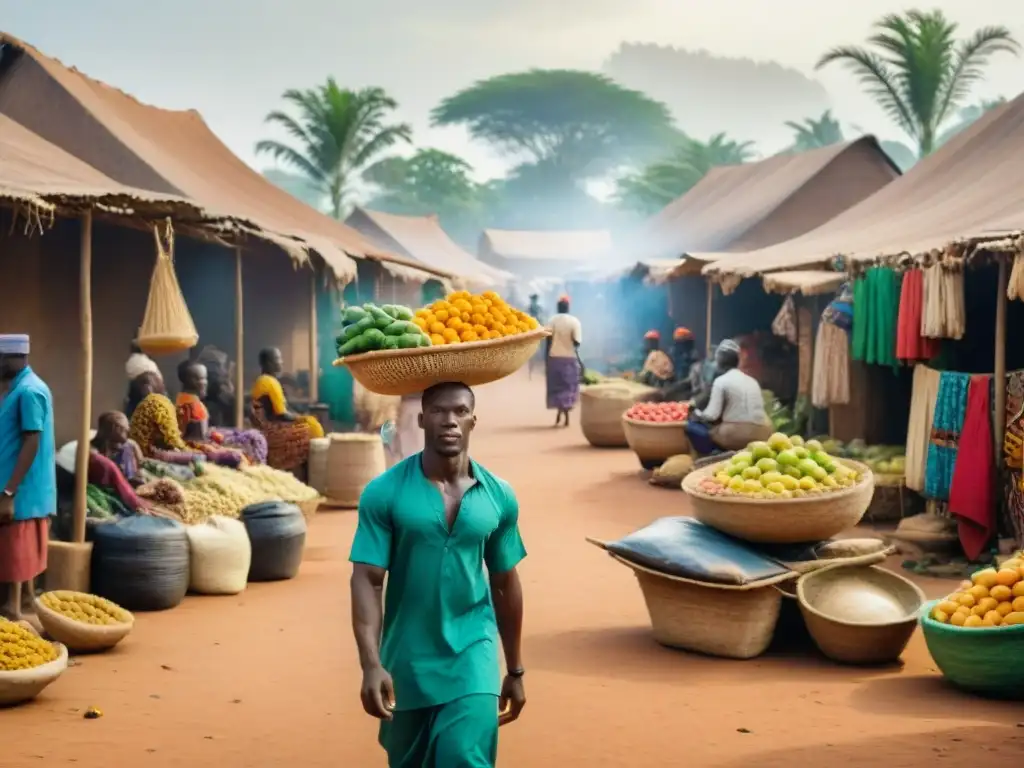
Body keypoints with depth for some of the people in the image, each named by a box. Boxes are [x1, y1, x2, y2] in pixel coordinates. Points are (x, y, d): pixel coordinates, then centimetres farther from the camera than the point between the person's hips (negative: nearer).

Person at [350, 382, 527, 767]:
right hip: (406, 661, 0)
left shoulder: (499, 497, -2)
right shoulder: (384, 493, -10)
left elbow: (506, 584, 8)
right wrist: (371, 664, -23)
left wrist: (515, 670, 13)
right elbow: (366, 581, -12)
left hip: (472, 656, 0)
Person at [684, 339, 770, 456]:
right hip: (760, 436, 7)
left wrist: (697, 414, 15)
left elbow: (712, 415, -8)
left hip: (735, 434, -7)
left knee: (692, 426, 7)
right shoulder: (752, 381, 17)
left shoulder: (721, 381, -1)